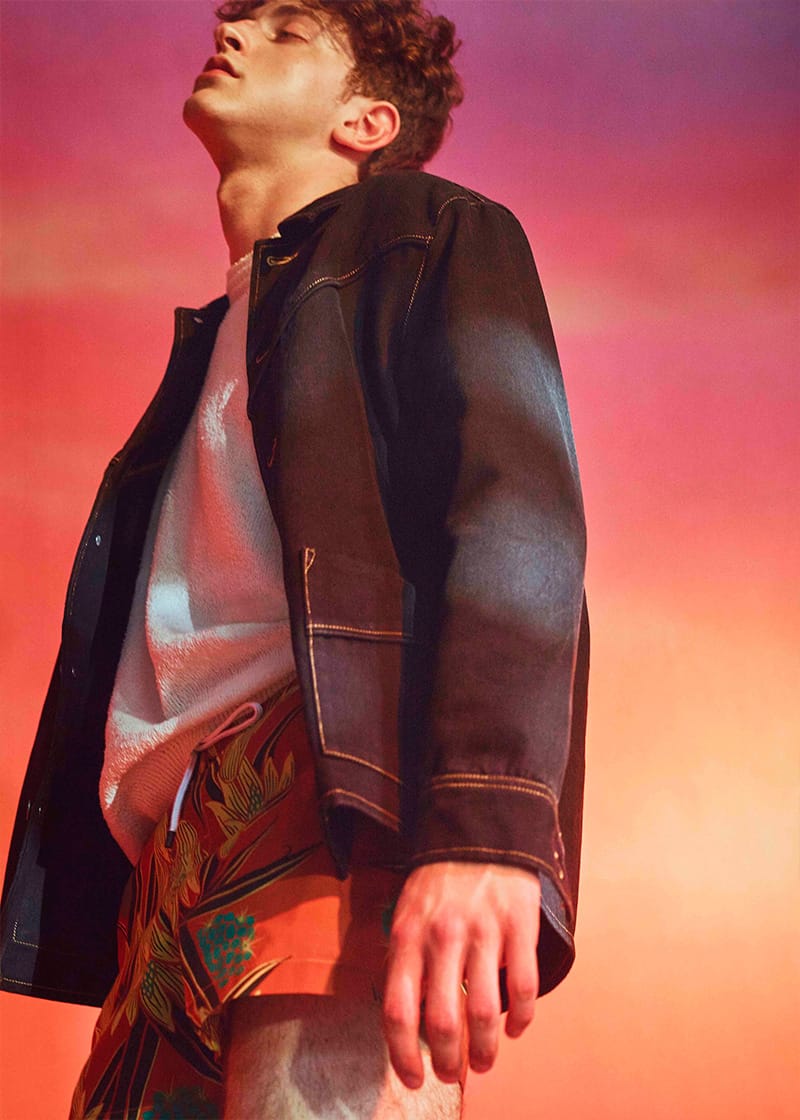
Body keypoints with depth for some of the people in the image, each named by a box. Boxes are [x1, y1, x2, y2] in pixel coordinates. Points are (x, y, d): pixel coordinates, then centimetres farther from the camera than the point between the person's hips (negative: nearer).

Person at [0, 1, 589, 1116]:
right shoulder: (211, 344, 34)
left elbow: (519, 508, -6)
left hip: (339, 797, -7)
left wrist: (485, 827, -23)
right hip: (174, 859, 7)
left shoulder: (437, 237, 13)